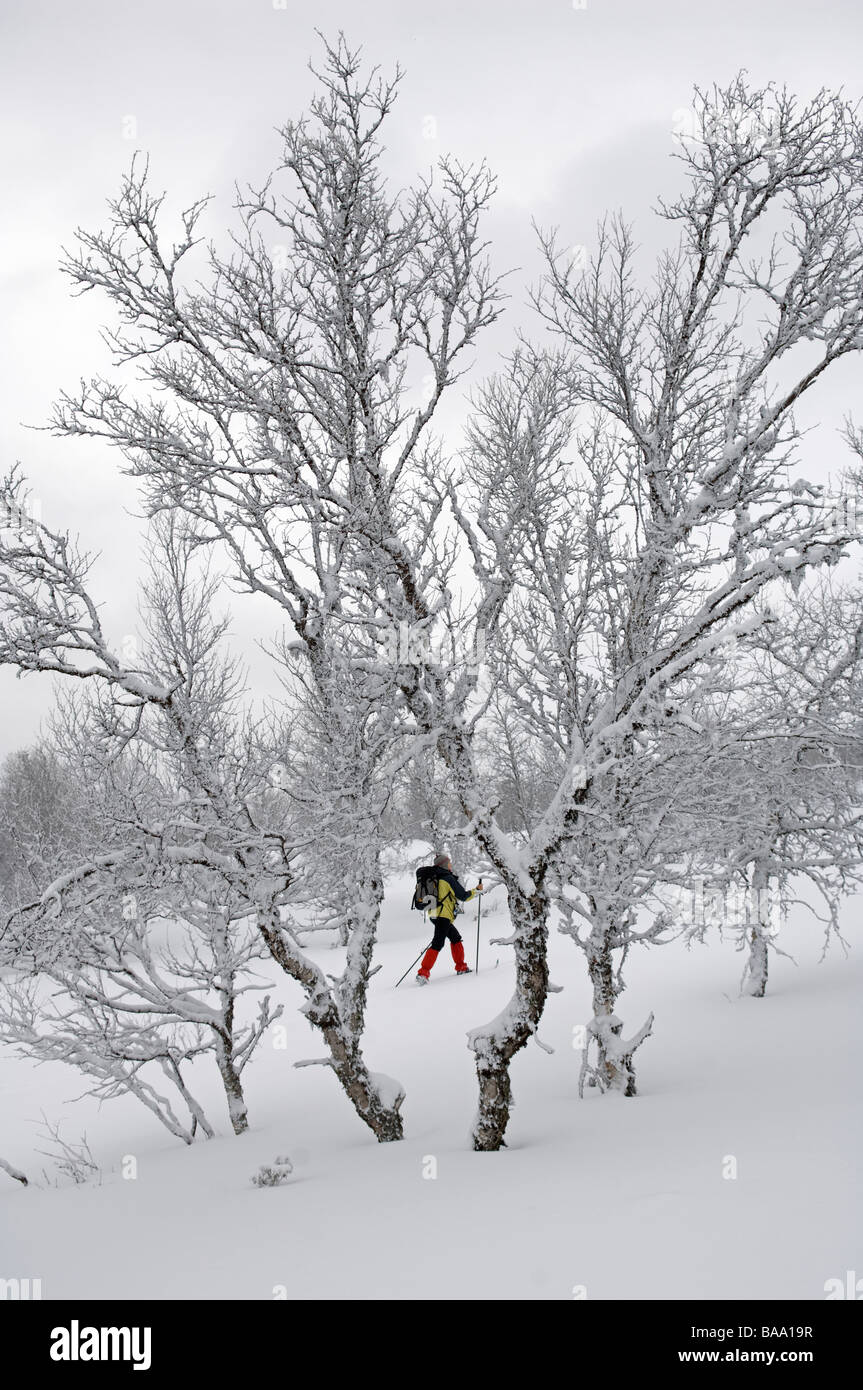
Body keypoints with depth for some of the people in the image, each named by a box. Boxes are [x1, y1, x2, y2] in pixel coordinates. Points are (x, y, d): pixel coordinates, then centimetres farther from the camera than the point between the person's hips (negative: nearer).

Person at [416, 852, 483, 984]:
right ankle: (423, 973, -23)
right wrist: (476, 890, 6)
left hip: (434, 914, 9)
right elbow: (463, 896, -8)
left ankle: (461, 967, 27)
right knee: (437, 944, -14)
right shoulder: (448, 878, -9)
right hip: (444, 915, -9)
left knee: (456, 938, 22)